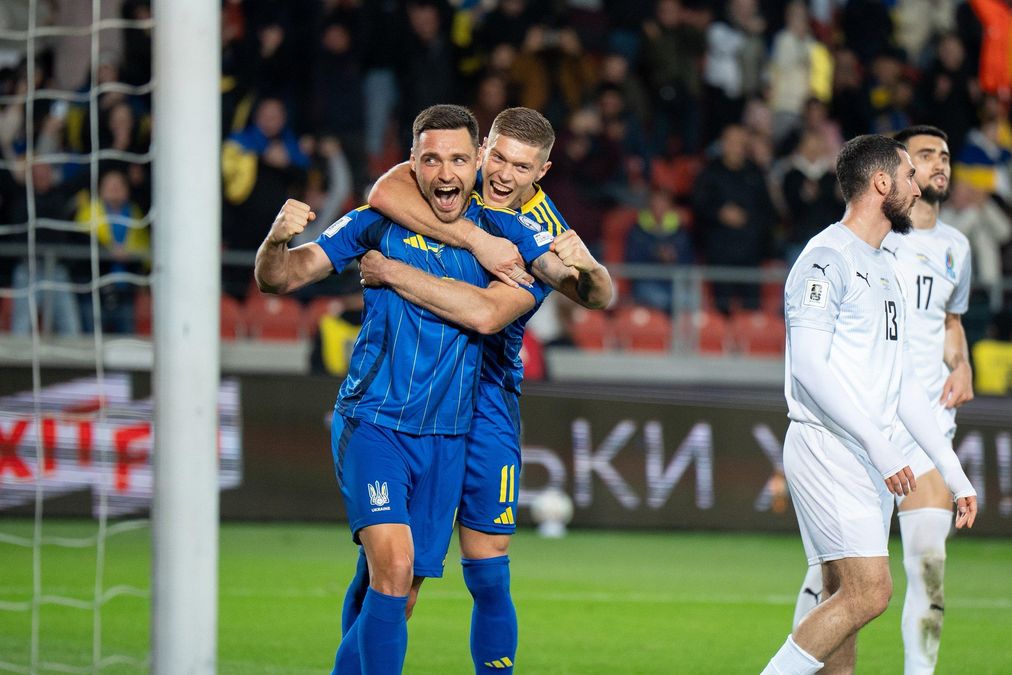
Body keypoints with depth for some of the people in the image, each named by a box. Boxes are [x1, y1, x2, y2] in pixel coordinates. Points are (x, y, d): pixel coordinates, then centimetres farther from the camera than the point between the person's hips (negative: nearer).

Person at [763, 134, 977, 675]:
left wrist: (954, 473, 19)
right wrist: (880, 446, -22)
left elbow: (902, 384, 23)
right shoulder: (826, 259, -9)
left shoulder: (883, 270, 21)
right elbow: (810, 366, -18)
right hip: (827, 448, -9)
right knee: (870, 591, -16)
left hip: (868, 462, 9)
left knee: (845, 601, 6)